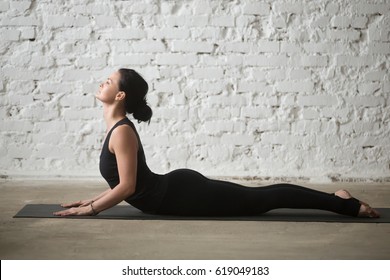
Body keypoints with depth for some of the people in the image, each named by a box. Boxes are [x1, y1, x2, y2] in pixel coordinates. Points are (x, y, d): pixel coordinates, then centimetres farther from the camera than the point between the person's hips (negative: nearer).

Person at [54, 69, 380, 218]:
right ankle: (338, 200, 17)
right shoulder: (118, 128, 12)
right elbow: (123, 182, 20)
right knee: (257, 197, 12)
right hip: (179, 189, 9)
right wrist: (91, 200, 17)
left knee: (259, 199, -5)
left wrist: (89, 211, -14)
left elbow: (127, 187, -21)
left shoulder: (122, 131, -17)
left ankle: (344, 204, 1)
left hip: (180, 195, -9)